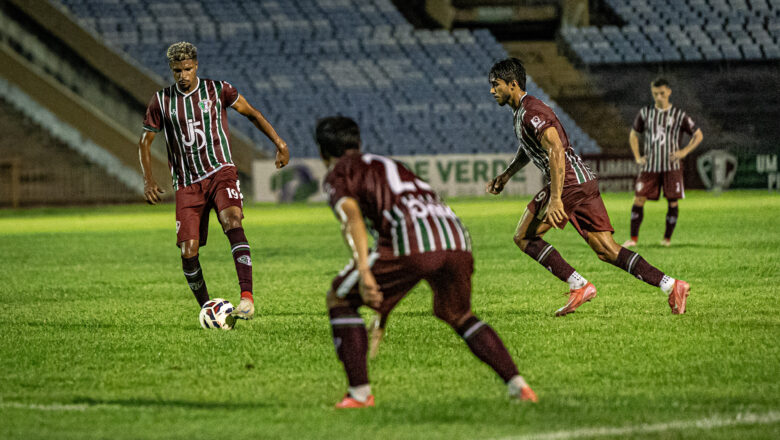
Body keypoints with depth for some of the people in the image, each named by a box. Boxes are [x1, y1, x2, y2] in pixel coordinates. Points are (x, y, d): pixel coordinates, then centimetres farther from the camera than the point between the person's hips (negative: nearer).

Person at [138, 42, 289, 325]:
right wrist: (148, 179, -2)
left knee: (233, 224, -30)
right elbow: (145, 142, 13)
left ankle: (247, 297, -40)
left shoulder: (217, 90, 1)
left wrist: (279, 144, 4)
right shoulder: (161, 101, 4)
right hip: (187, 183, 2)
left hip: (220, 173, -2)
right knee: (189, 252, -6)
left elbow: (252, 113, 12)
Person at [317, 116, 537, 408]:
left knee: (339, 299, 14)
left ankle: (359, 392, 7)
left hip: (409, 241, -6)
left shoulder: (338, 173, 18)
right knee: (458, 316, 31)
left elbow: (352, 215, -4)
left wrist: (364, 273, -16)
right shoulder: (389, 166, 40)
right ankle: (517, 385, 16)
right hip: (456, 240, 7)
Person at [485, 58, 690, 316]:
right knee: (607, 251, 4)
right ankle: (672, 286, -5)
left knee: (524, 237, 1)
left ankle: (579, 286, -6)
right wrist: (506, 175, 28)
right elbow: (527, 148, 39)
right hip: (585, 182, 10)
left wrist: (555, 199, -30)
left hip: (568, 183, -10)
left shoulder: (531, 112, -12)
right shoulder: (521, 112, 20)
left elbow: (556, 150, -24)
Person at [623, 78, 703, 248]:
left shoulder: (679, 115, 0)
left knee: (673, 201, -2)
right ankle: (633, 238, -2)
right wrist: (637, 157, 6)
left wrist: (684, 151, -6)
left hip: (671, 167, -1)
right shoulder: (645, 113, 6)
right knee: (639, 199, -7)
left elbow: (698, 135, 7)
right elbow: (633, 135, 19)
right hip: (650, 166, 1)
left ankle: (667, 238, 10)